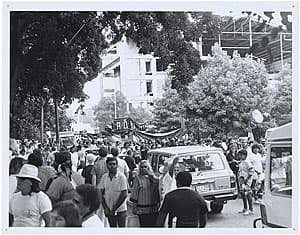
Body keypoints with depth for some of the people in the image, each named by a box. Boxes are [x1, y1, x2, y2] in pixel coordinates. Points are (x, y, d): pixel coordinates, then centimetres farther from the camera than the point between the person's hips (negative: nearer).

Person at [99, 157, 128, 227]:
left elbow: (124, 195, -13)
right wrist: (105, 208, -7)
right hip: (109, 210, 4)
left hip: (120, 210, -4)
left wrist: (114, 209, -13)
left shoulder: (121, 177, -10)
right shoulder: (104, 177, 1)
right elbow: (101, 194, 3)